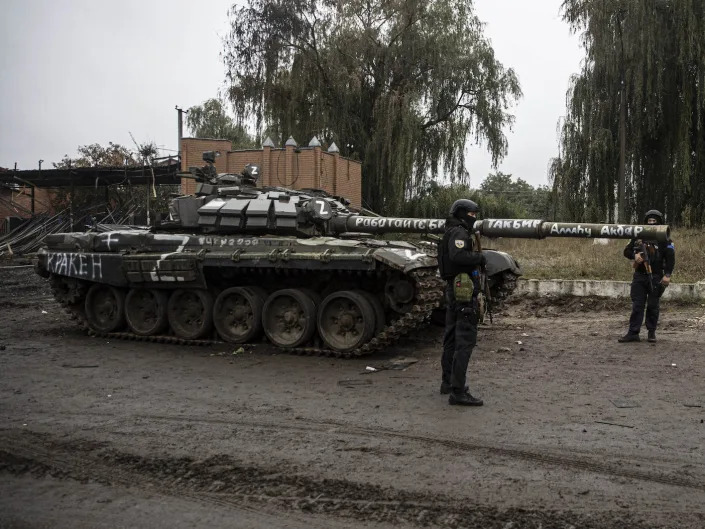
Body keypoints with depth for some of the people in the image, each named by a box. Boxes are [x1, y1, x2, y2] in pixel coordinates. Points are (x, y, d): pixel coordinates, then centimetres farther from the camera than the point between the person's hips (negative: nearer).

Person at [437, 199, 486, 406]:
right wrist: (479, 257, -16)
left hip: (453, 290, 11)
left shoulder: (452, 233, 19)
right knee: (465, 340, -12)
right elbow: (457, 256, -30)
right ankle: (457, 392, -15)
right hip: (464, 292, -11)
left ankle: (448, 383, 28)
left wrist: (476, 259, 8)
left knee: (452, 338, 17)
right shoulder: (459, 233, -13)